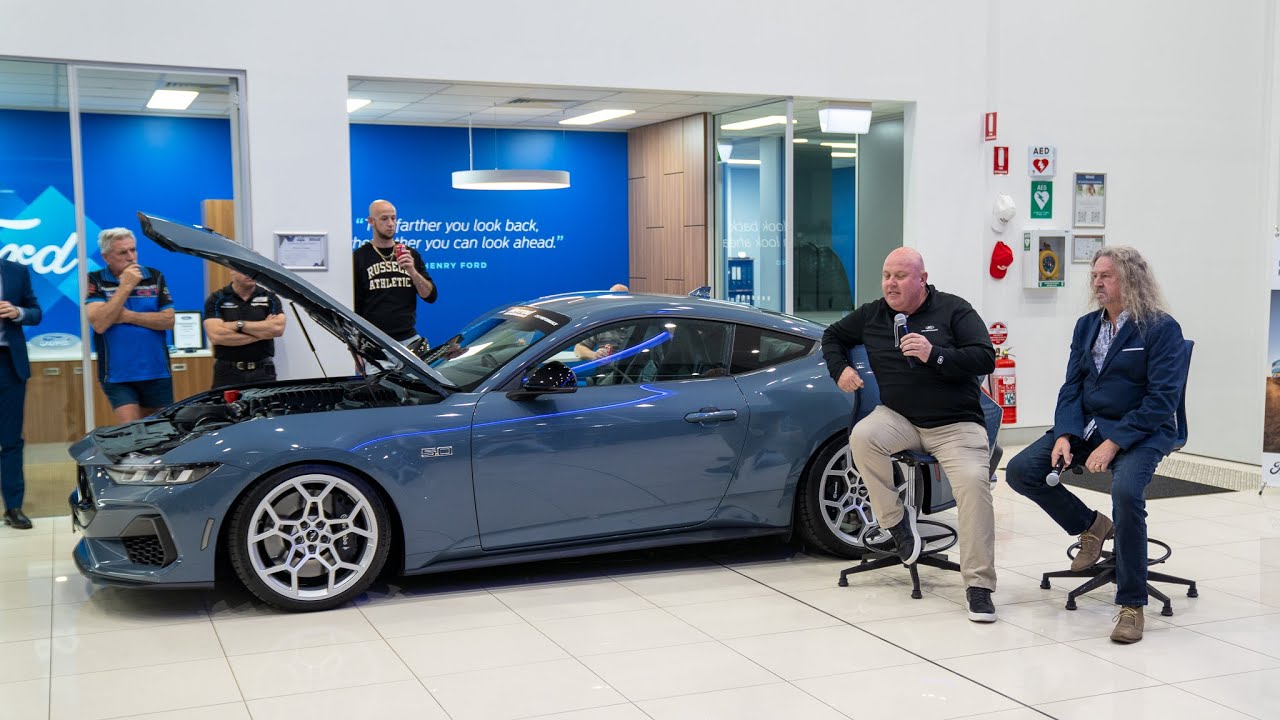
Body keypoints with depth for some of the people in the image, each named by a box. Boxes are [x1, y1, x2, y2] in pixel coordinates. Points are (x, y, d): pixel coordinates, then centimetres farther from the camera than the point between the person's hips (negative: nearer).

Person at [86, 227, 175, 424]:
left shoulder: (154, 277, 6)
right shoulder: (95, 281, -1)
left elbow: (169, 320, -1)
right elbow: (99, 324, -16)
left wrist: (129, 316, -11)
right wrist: (125, 286, -16)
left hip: (157, 373, 3)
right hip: (117, 376, -3)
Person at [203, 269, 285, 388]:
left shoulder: (270, 298, 7)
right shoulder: (216, 300, 2)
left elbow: (278, 328, -11)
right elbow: (216, 336, -13)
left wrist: (238, 325, -12)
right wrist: (261, 334, -12)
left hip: (263, 372, 1)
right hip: (227, 372, -1)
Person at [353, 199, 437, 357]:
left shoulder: (411, 254, 13)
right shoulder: (359, 257, 2)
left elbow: (430, 296, 8)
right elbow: (353, 306, 1)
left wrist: (412, 271, -9)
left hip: (409, 339, 3)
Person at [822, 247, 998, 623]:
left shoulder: (953, 310, 0)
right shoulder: (872, 315, 12)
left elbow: (985, 358, -10)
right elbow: (832, 335, 29)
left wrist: (934, 355, -22)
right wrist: (840, 369, 10)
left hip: (955, 424, -3)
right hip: (898, 418, 3)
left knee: (974, 481, -28)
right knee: (861, 437, -31)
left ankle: (979, 584, -20)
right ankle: (896, 519, -12)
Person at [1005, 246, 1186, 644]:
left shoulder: (1162, 328, -8)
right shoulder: (1086, 326, 11)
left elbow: (1161, 399, -15)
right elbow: (1071, 387, 9)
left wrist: (1113, 444, -22)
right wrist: (1064, 436, -9)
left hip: (1141, 432, -6)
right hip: (1086, 425, 7)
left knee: (1126, 491, -35)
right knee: (1020, 470, -10)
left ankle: (1132, 604, -20)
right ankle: (1090, 526, 13)